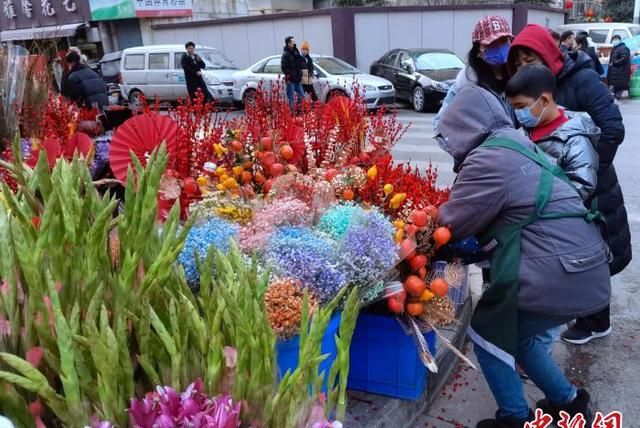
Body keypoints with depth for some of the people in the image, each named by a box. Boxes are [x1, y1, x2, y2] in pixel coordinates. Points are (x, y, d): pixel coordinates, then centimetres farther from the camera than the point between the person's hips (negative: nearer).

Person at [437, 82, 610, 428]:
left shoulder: (488, 160, -15)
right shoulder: (516, 145, 16)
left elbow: (451, 223, -7)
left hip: (556, 276, -9)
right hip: (584, 272, 9)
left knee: (487, 333, 10)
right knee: (515, 332, 26)